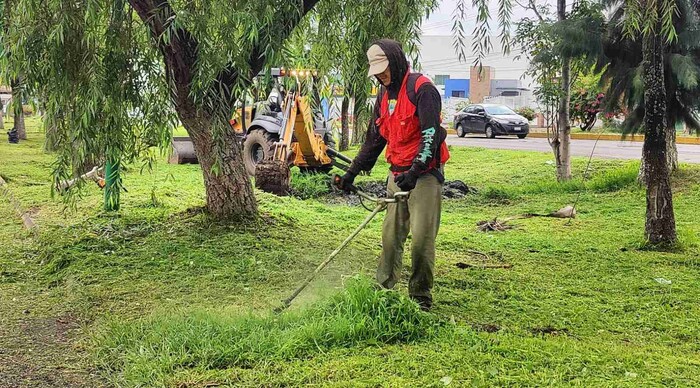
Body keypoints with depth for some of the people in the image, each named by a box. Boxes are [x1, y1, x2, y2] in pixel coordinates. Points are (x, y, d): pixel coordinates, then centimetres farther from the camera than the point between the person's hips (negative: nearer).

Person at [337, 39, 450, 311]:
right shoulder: (385, 94, 14)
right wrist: (353, 171, 19)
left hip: (425, 175, -7)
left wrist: (415, 171, -27)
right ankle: (384, 289, 17)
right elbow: (374, 138, 21)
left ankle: (421, 297, 5)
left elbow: (431, 134, -20)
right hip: (397, 175, 8)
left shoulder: (422, 88, -12)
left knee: (421, 239, -6)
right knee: (390, 236, 8)